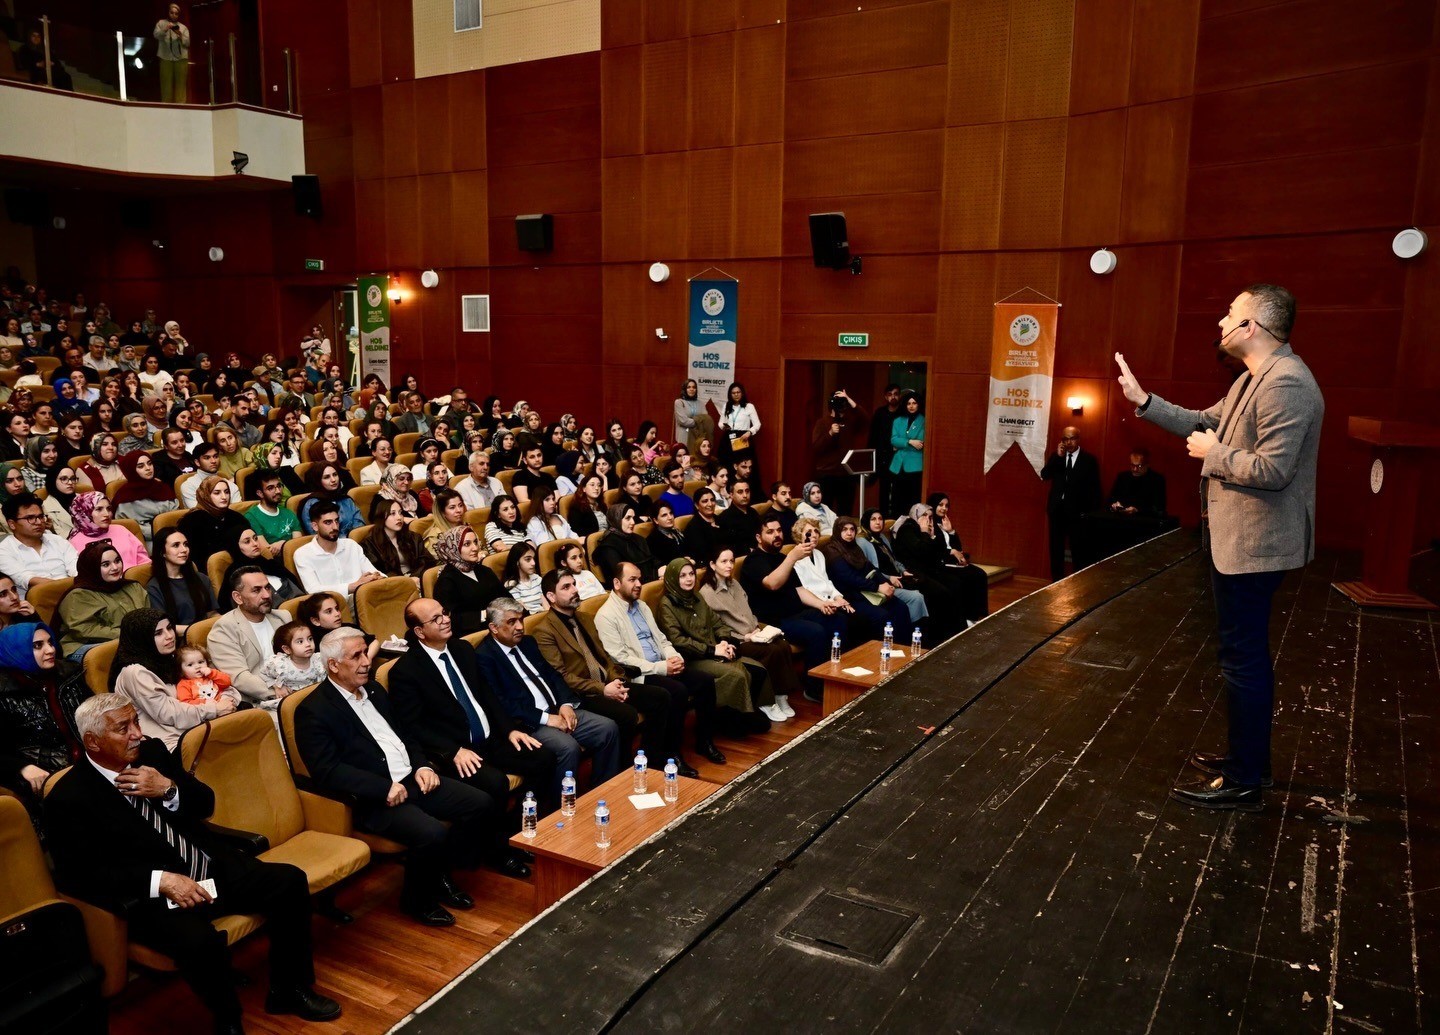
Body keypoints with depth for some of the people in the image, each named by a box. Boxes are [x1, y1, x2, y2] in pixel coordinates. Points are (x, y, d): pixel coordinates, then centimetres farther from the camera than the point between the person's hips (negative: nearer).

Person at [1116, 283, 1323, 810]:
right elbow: (1205, 422, 19)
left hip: (1254, 544, -11)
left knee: (1243, 658, -3)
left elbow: (1273, 469, -28)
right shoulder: (1254, 378, 11)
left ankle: (1244, 782, 8)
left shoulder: (1285, 382, -22)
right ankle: (1248, 755, 33)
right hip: (1238, 537, 11)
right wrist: (1143, 400, 13)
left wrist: (1214, 455, -14)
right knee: (1248, 654, 19)